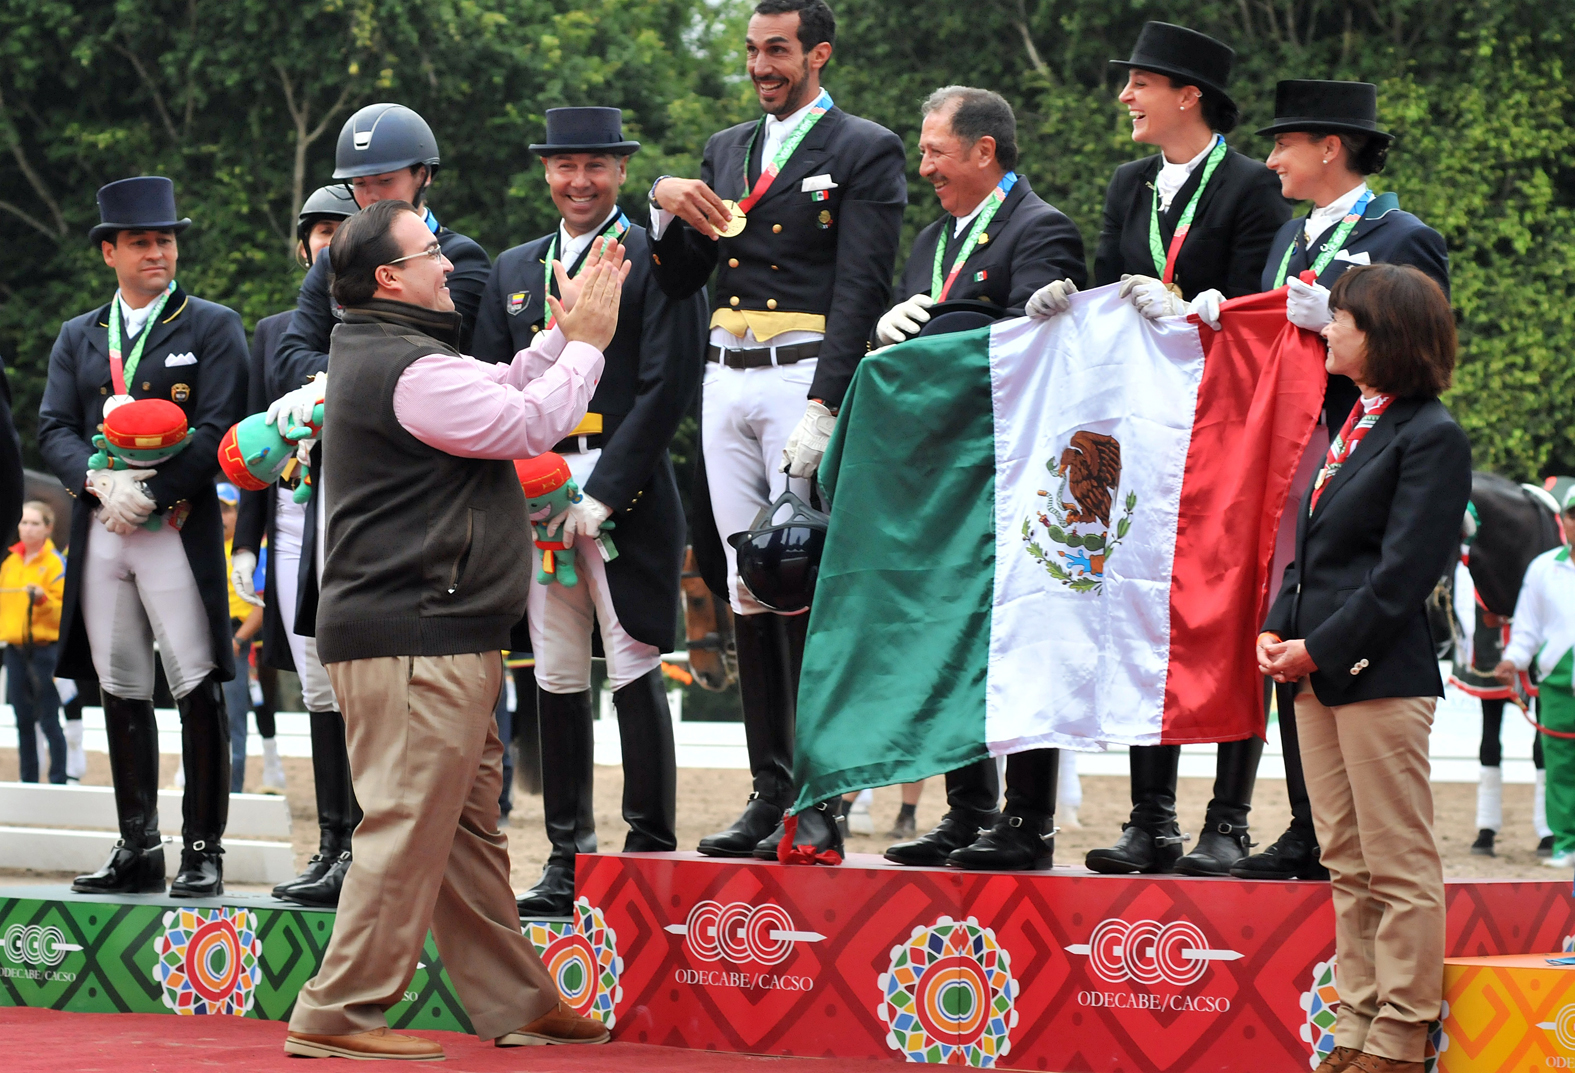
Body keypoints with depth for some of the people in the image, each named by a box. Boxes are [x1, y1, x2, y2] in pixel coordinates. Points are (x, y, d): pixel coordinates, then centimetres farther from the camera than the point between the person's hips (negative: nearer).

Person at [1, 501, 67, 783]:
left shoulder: (56, 564, -5)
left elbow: (66, 610, -9)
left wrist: (43, 600, -25)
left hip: (44, 650, -6)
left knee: (48, 721, -6)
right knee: (23, 720, 9)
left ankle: (58, 782, -4)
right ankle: (28, 782, 14)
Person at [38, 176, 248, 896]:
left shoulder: (213, 327, 6)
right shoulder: (78, 339, 17)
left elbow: (216, 430, -4)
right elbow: (54, 431, 8)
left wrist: (150, 495, -13)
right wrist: (103, 482, -12)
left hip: (178, 531, -4)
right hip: (100, 534, 4)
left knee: (198, 687, -8)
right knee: (121, 691, 5)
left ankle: (202, 849, -4)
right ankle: (137, 849, 10)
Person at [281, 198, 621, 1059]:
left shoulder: (372, 352, 18)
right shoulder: (409, 367, -16)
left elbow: (496, 394, 24)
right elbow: (528, 425, -14)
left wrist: (563, 334, 16)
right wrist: (586, 342, -2)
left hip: (431, 637, 11)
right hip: (417, 639, -11)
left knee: (469, 830, 14)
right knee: (409, 829, -10)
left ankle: (517, 1005, 20)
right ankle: (339, 1014, -7)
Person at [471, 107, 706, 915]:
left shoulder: (658, 262, 0)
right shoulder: (512, 271, 18)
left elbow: (667, 387, -7)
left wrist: (603, 493, -13)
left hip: (625, 493, -5)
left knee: (635, 668, -6)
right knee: (556, 675, 6)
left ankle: (650, 855, -3)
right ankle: (568, 858, 10)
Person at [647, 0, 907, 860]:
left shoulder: (866, 151, 0)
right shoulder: (726, 149, 20)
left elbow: (859, 290, -9)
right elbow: (678, 281, 21)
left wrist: (823, 411, -18)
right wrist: (666, 206, 0)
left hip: (806, 377, -6)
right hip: (726, 381, 6)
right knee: (747, 591, 5)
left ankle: (818, 807, -10)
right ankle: (770, 794, 8)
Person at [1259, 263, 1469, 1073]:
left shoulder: (1431, 437, -10)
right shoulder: (1352, 424, 16)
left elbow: (1403, 572, -15)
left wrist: (1319, 648, -15)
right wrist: (1278, 631, 5)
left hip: (1381, 674, -9)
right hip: (1321, 675, 9)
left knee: (1399, 868, -3)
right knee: (1347, 866, 11)